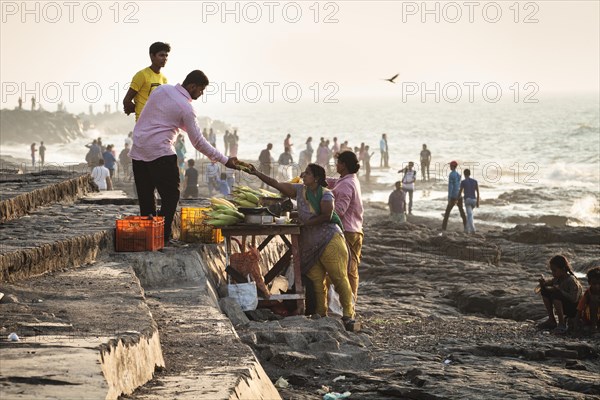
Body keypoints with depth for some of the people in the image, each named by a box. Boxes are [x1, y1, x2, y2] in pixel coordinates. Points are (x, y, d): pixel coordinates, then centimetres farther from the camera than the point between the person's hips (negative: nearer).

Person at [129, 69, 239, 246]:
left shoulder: (162, 89, 7)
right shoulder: (186, 108, -11)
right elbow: (198, 142, -9)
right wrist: (225, 160, -4)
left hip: (138, 150, 7)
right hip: (159, 152, -7)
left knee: (145, 197, 12)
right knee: (171, 195, 1)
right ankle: (163, 237, -4)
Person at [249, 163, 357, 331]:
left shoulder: (326, 194, -6)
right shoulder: (299, 190, 10)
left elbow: (327, 215, -18)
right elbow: (276, 184, 9)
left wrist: (305, 222, -13)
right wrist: (257, 173, 4)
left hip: (329, 240, -6)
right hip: (309, 244, 6)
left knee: (339, 278, -7)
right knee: (316, 281, 3)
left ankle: (348, 315, -6)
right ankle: (321, 315, 8)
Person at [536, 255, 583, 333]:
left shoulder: (571, 281, -22)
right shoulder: (557, 279, 2)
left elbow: (574, 299, -32)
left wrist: (559, 290, -32)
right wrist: (543, 282, -11)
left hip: (574, 309, -9)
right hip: (565, 306, 9)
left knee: (556, 295, -32)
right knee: (545, 291, 1)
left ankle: (562, 324, -27)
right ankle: (551, 320, 3)